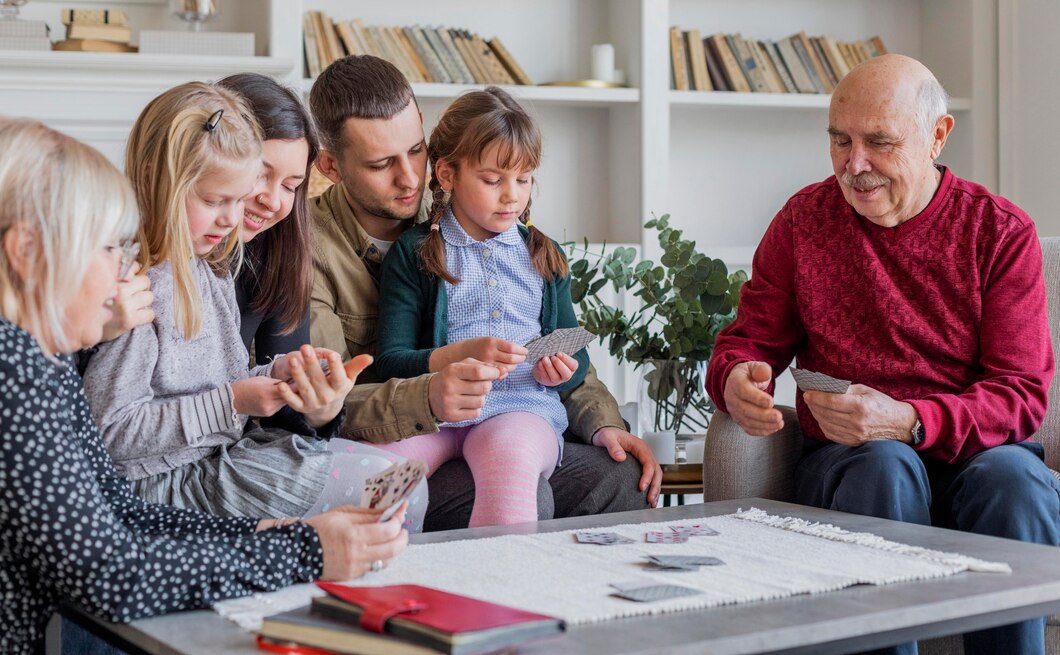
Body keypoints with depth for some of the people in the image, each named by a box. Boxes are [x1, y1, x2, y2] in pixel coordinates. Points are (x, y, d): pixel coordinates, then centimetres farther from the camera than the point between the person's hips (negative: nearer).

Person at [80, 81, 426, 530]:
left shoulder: (208, 270, 10)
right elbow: (112, 431, -21)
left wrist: (275, 373, -5)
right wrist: (230, 401, -20)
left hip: (223, 449, 9)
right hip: (171, 477, -9)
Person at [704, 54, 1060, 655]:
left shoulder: (1003, 232, 1)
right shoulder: (804, 219, 7)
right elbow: (748, 341, 13)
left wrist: (908, 420, -24)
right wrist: (735, 381, -14)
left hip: (973, 452, 0)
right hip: (845, 461, 1)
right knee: (885, 467, -35)